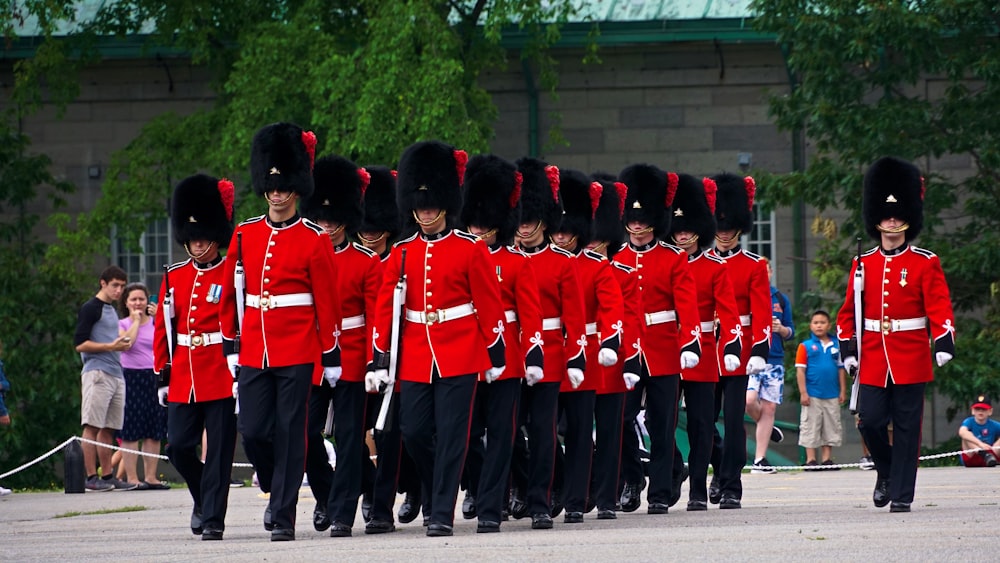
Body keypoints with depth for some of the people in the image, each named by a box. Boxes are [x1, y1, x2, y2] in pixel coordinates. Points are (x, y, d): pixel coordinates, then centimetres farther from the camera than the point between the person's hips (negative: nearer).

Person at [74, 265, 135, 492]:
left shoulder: (111, 310, 23)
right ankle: (92, 477, -11)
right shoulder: (90, 309, -4)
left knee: (108, 429, 8)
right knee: (92, 426, -9)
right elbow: (80, 344, -11)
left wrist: (121, 344, 11)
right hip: (97, 373, -9)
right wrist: (111, 346, -15)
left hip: (116, 374, 9)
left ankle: (108, 476, 9)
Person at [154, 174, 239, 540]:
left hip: (221, 378, -4)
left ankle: (213, 519, 2)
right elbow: (162, 330, 14)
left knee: (218, 451, -2)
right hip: (183, 380, 4)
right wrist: (162, 375, 11)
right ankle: (204, 498, 26)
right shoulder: (174, 278, 11)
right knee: (179, 447, 2)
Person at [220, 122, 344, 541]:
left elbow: (327, 301, -1)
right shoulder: (245, 236, 9)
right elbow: (229, 294, 14)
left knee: (289, 433, -2)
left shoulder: (314, 240, -2)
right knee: (253, 432, 0)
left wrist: (331, 356, -2)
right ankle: (276, 491, 26)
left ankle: (284, 516, 4)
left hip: (297, 352, -3)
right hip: (254, 350, 3)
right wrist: (231, 345, 11)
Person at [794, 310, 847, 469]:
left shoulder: (836, 346, 3)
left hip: (832, 396, 3)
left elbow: (841, 369, 9)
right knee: (811, 427, 1)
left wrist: (843, 391, 6)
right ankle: (811, 459, 6)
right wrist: (803, 393, -9)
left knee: (832, 427, 8)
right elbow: (800, 370, -4)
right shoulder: (805, 346, -3)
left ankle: (827, 458, 17)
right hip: (812, 395, -3)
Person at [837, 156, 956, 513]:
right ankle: (886, 472, 21)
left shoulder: (925, 264, 1)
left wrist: (944, 343, -20)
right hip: (873, 361, 2)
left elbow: (939, 307, -7)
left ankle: (902, 494, 4)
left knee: (906, 427, -1)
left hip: (910, 359, -2)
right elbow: (849, 311, 12)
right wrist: (848, 350, 4)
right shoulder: (862, 265, 9)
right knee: (870, 420, -6)